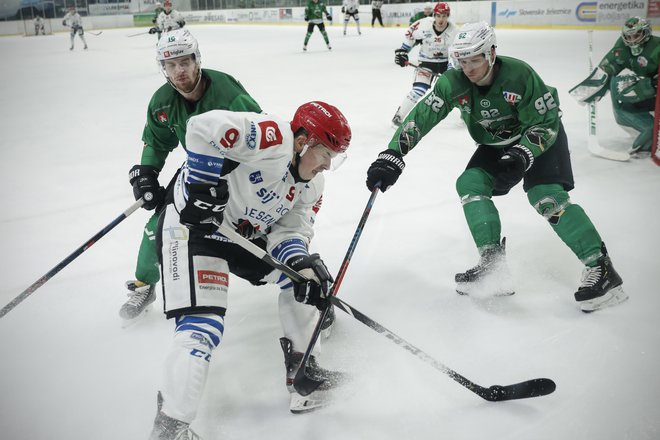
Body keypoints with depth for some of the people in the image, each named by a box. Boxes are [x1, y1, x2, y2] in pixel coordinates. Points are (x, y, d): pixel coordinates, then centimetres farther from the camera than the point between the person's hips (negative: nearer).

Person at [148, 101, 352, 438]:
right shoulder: (275, 138, -26)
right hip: (193, 223, -9)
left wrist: (303, 265, -21)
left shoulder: (311, 185, 2)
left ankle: (300, 366, 24)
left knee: (307, 275, 10)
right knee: (202, 327, -18)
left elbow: (290, 230, -2)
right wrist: (204, 189, -31)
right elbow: (205, 128, -35)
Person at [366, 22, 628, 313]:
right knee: (470, 183, -14)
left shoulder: (519, 75, -30)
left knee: (545, 196, -23)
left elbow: (545, 123, -23)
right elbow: (422, 116, -23)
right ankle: (493, 265, -14)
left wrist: (524, 155, -38)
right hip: (496, 144, 5)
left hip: (541, 136, -5)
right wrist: (392, 155, -34)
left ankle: (600, 267, -16)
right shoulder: (453, 83, -19)